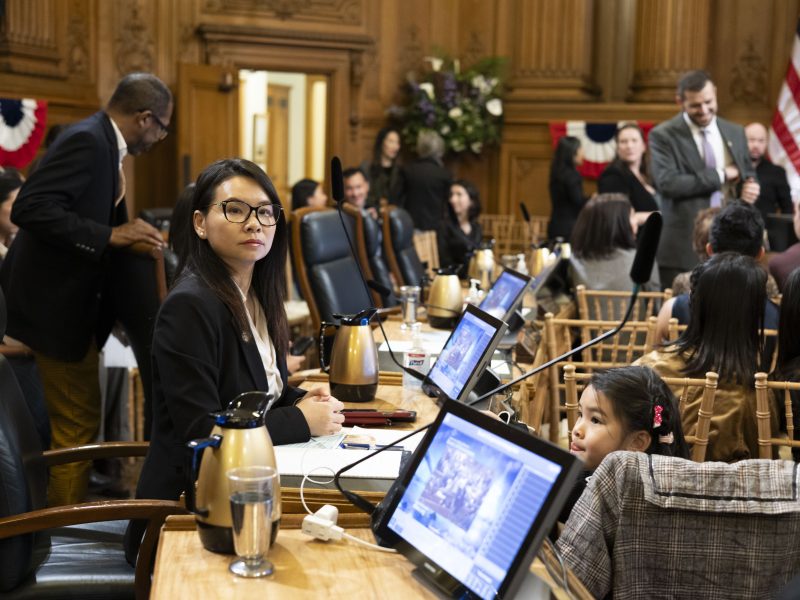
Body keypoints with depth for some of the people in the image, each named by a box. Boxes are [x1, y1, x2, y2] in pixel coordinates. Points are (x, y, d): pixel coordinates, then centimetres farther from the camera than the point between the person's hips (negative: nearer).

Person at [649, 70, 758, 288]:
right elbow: (667, 183, -17)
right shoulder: (663, 135, -5)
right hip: (685, 248, -4)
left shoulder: (735, 132, 12)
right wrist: (720, 175, -11)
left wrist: (750, 186, -4)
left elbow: (748, 174, 22)